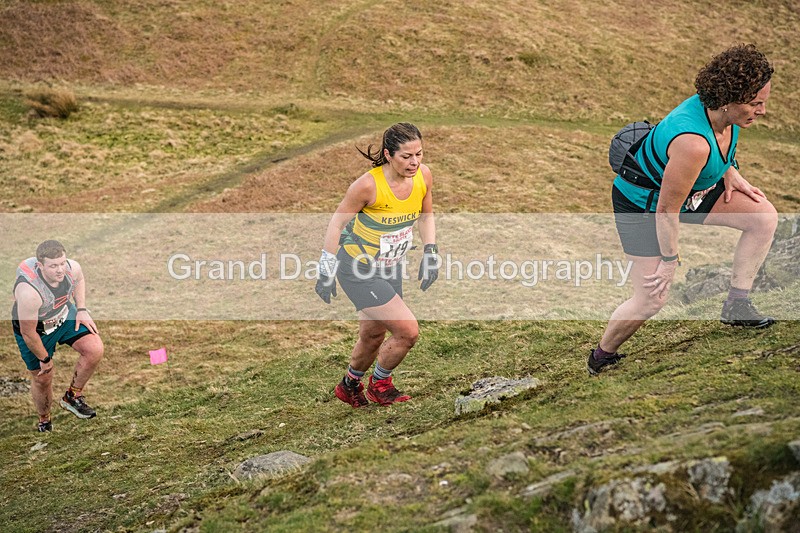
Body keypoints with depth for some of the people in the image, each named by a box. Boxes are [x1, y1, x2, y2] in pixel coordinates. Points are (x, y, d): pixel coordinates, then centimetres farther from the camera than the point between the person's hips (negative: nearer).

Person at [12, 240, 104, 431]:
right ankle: (44, 421, 42)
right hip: (34, 328, -4)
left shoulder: (72, 268, -25)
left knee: (95, 349, -16)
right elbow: (28, 333, -28)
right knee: (42, 379, 10)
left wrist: (81, 310, -5)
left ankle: (72, 397, 7)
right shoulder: (29, 292, -42)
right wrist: (45, 359, -14)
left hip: (65, 315, 4)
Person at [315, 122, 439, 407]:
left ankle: (349, 387, 46)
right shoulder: (368, 185, -28)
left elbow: (426, 215, 10)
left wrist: (431, 253, 1)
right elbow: (336, 223, -15)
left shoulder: (423, 175, -10)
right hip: (357, 270, -7)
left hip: (390, 267, 7)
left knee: (373, 338, 20)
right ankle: (379, 384, 13)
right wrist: (326, 272, -11)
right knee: (408, 331, -13)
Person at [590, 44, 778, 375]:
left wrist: (730, 175, 3)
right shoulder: (692, 143, -41)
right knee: (651, 301, -4)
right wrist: (670, 259, -17)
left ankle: (736, 306, 4)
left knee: (764, 216, -4)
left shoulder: (721, 111, -16)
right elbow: (667, 210, -29)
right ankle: (602, 355, 22)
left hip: (690, 189, 8)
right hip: (641, 204, -8)